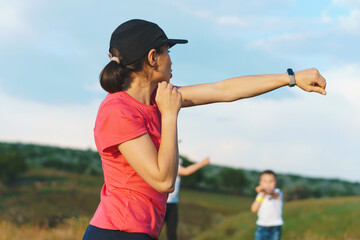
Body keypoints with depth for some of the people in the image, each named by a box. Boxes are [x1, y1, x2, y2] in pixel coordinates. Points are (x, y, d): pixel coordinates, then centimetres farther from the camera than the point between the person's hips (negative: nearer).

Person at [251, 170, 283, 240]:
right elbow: (254, 209, -1)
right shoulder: (260, 195, 10)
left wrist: (264, 190, -52)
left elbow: (271, 193, -29)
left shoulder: (277, 192, -3)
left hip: (275, 227, -3)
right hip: (261, 226, 3)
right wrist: (262, 195, -7)